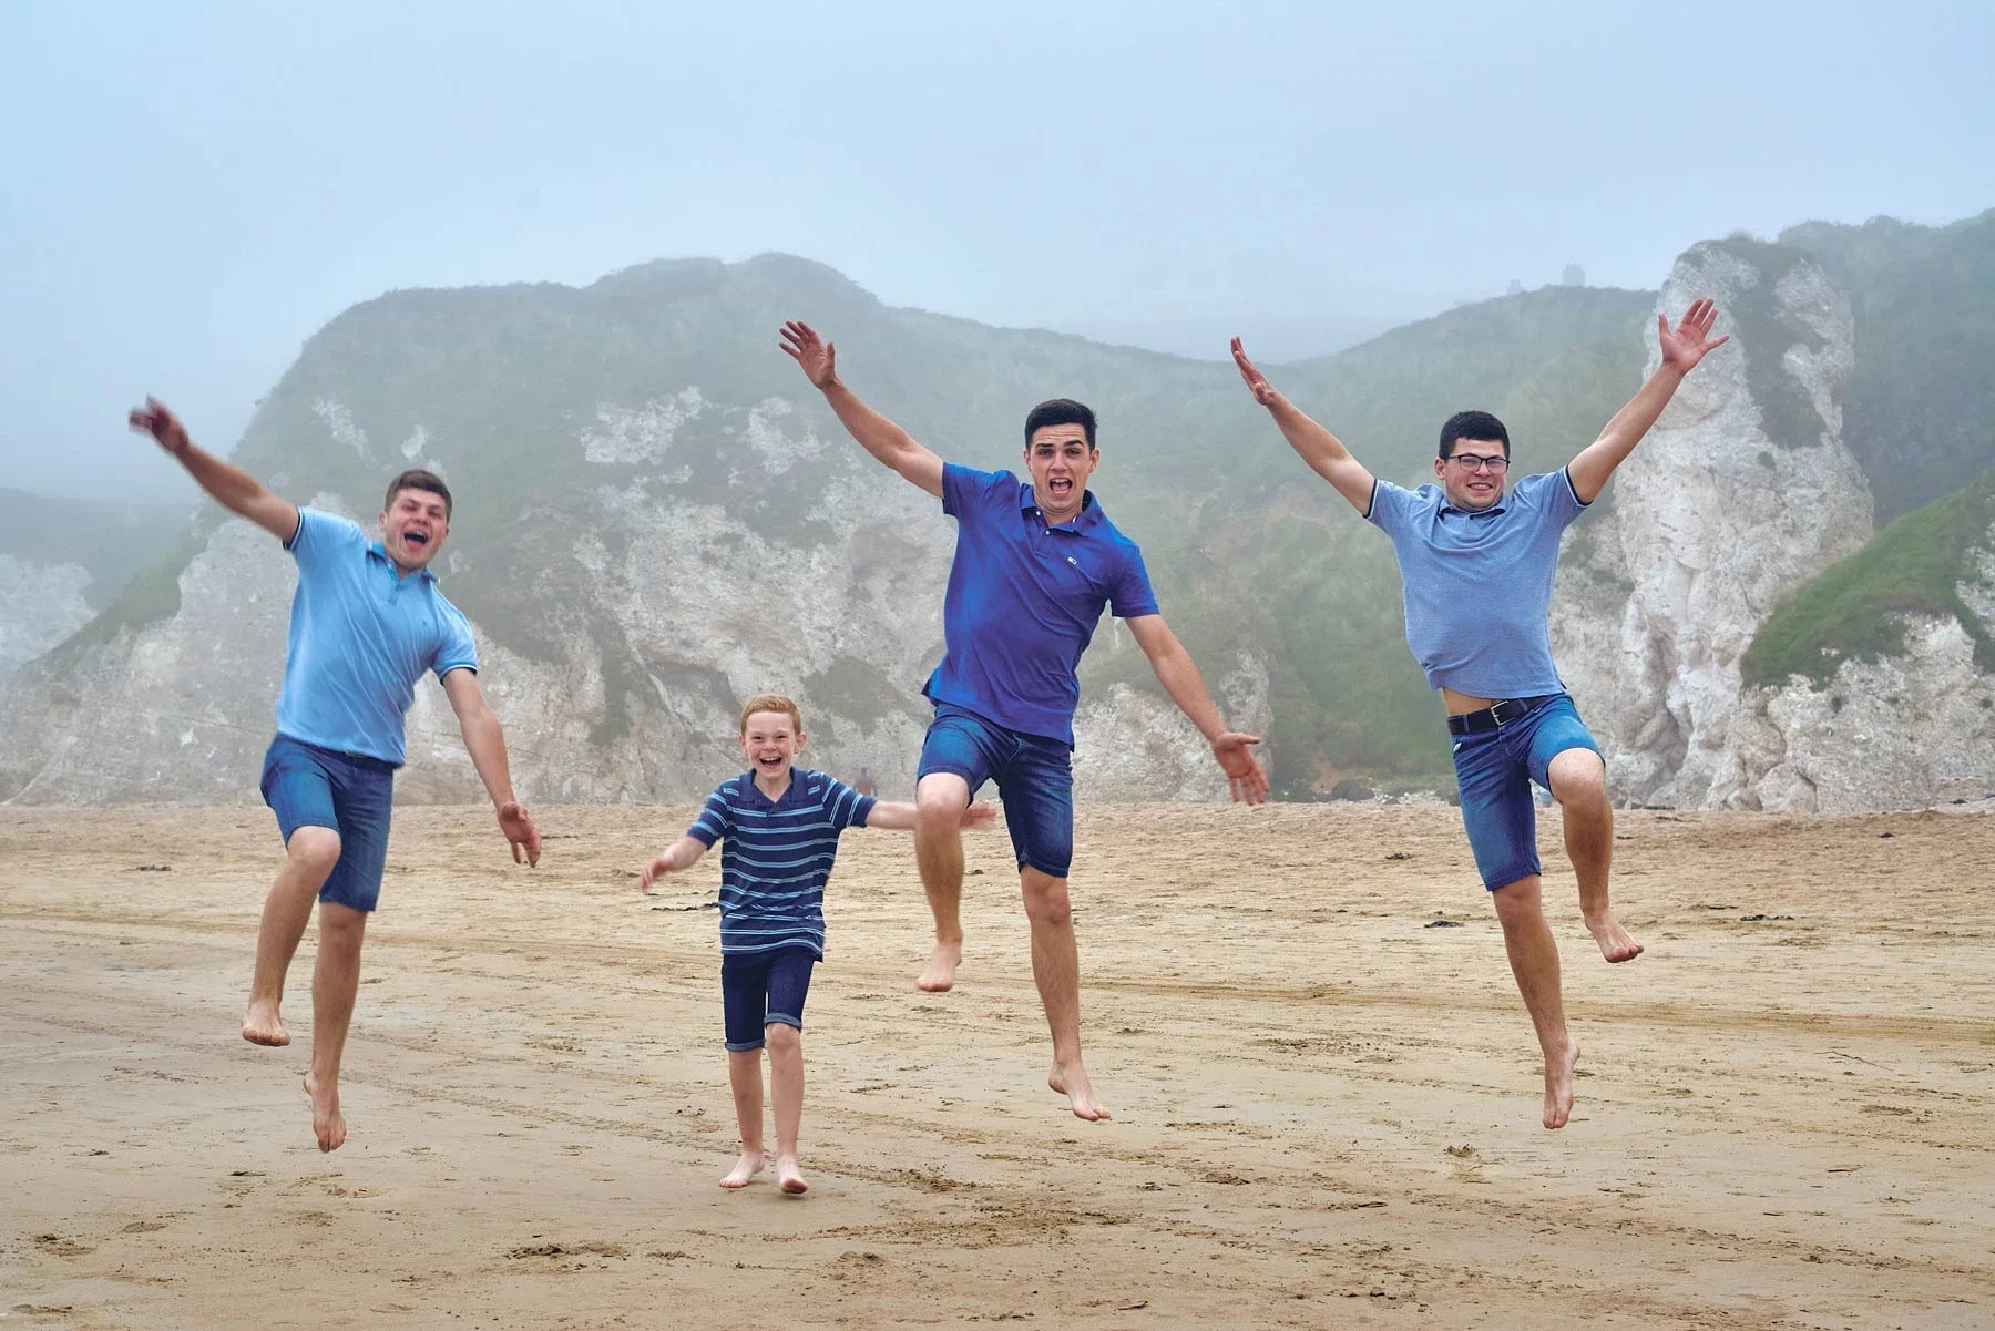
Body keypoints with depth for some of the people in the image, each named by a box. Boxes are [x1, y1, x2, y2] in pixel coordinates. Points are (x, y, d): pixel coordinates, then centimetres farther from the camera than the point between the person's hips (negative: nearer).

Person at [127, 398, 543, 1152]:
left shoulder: (445, 624, 10)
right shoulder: (333, 548, 5)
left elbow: (474, 714, 2)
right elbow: (252, 500, -4)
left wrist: (505, 802, -10)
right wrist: (184, 451, -21)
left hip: (372, 772, 3)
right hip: (302, 750, -3)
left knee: (346, 925, 2)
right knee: (317, 847, -35)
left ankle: (325, 1078, 16)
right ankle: (263, 999, -25)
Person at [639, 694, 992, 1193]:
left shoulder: (820, 792, -3)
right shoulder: (730, 796, -1)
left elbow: (880, 812, -10)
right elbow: (693, 843, -11)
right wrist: (666, 862, -35)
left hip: (796, 934, -2)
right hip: (741, 937, 2)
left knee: (783, 1032, -21)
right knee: (742, 1050, 8)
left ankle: (787, 1156, -15)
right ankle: (751, 1150, 29)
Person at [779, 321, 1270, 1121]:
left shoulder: (1113, 554, 2)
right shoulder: (987, 501, 3)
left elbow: (1163, 650, 3)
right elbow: (899, 450, 4)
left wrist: (1219, 738, -1)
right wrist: (832, 388, -8)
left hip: (1044, 738, 1)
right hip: (966, 714, -1)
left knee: (1050, 901, 5)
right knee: (938, 804, -36)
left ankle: (1068, 1062, 17)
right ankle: (948, 937, -10)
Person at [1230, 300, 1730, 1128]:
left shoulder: (1538, 510, 5)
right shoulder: (1409, 518, 10)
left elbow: (1615, 442, -2)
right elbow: (1335, 462, 13)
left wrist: (1671, 372, -10)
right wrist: (1276, 406, 5)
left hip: (1543, 710, -2)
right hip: (1473, 739, 2)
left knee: (1582, 782, -39)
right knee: (1515, 904, 3)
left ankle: (1597, 905, -11)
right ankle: (1557, 1050, 18)